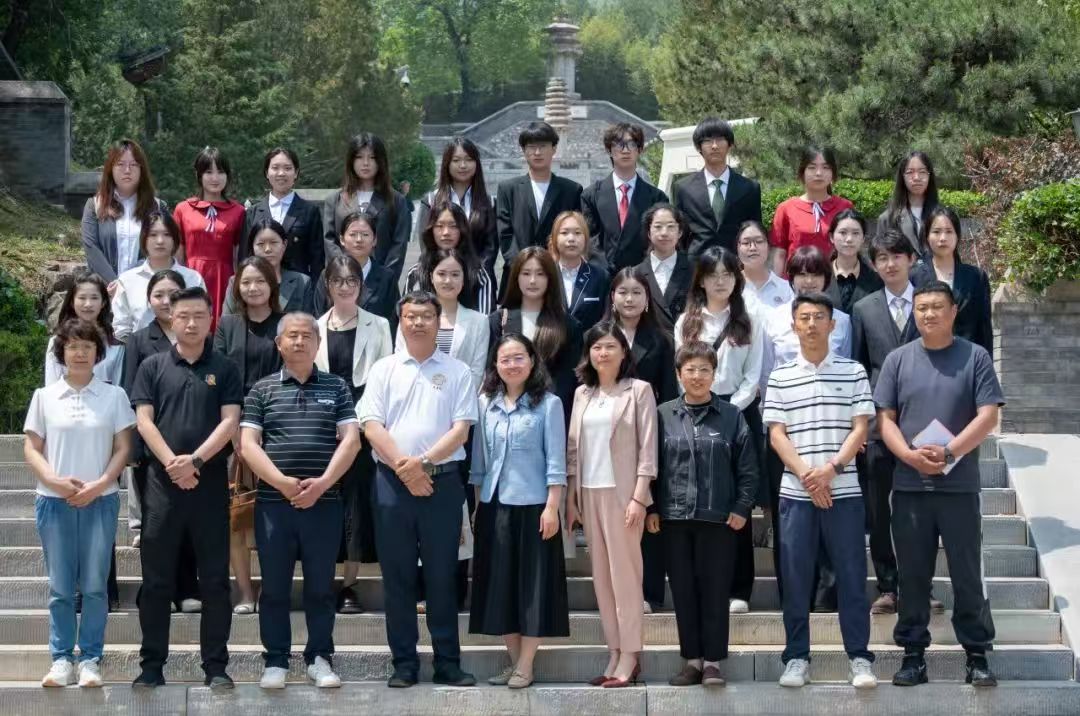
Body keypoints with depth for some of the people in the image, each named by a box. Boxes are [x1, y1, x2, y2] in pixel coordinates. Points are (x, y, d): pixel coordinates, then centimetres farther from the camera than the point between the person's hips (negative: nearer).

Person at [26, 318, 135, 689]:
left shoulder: (114, 396, 4)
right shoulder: (44, 396, 6)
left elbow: (123, 449, 2)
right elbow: (31, 448, 5)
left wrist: (99, 485, -11)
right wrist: (56, 481, -10)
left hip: (100, 501, -1)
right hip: (54, 501, 1)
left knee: (94, 585, -1)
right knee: (60, 587, 2)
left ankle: (90, 660, 5)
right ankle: (61, 659, 7)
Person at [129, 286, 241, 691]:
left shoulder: (224, 369, 7)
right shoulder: (152, 367, 8)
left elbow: (230, 422, -2)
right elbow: (144, 420, 0)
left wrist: (195, 460, -14)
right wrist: (172, 463, -13)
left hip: (211, 483, 0)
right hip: (162, 482, 0)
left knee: (215, 580, 1)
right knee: (156, 580, 3)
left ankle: (216, 667, 6)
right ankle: (152, 665, 10)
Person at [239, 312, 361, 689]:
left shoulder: (336, 387, 9)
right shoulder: (262, 390, 7)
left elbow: (350, 439, 1)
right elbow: (248, 444, -1)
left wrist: (323, 482, -11)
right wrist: (282, 481, -13)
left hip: (324, 501, 0)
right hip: (273, 501, 0)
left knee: (320, 585, 5)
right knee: (274, 586, 3)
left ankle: (319, 658, 14)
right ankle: (275, 661, 11)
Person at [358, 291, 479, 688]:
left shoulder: (457, 372, 6)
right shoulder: (383, 370, 8)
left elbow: (460, 429, -2)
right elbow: (371, 426, 0)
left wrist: (423, 462, -13)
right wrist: (404, 467, -12)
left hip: (442, 480, -1)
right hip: (391, 481, 1)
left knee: (442, 576, 3)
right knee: (397, 576, 4)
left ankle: (448, 663, 8)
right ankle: (404, 663, 10)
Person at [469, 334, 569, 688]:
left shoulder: (548, 404, -4)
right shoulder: (486, 404, 8)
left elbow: (556, 460, -7)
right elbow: (479, 457, 11)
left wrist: (552, 507, -12)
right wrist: (476, 504, 8)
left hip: (532, 505, -4)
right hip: (494, 505, 4)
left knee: (533, 582, -1)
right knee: (499, 582, 8)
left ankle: (525, 666, 4)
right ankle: (513, 660, 18)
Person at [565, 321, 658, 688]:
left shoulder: (639, 390, -1)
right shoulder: (582, 393, 13)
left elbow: (647, 447, -6)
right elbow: (573, 447, 14)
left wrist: (639, 496, -13)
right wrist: (570, 496, 8)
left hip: (621, 491, -5)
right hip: (589, 492, 5)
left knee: (625, 572, -5)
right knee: (601, 575, 6)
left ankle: (630, 656, -2)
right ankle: (614, 654, 10)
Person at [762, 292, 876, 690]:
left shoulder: (853, 372, 5)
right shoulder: (781, 377, 7)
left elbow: (859, 429, 1)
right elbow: (776, 434, 2)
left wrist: (831, 468, -12)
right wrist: (805, 475, -10)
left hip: (843, 489, -1)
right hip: (795, 492, 1)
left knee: (852, 575, 0)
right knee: (795, 576, 3)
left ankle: (859, 658, 5)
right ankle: (797, 658, 11)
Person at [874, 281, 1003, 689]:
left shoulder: (975, 357, 1)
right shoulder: (899, 359, 7)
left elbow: (988, 416, -5)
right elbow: (885, 418, 4)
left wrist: (948, 452, -15)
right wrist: (911, 455, -13)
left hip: (959, 485, -2)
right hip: (909, 484, 2)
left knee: (968, 575, 2)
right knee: (913, 575, 7)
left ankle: (977, 656, 9)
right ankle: (913, 654, 14)